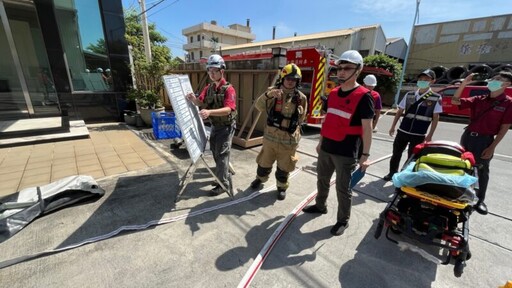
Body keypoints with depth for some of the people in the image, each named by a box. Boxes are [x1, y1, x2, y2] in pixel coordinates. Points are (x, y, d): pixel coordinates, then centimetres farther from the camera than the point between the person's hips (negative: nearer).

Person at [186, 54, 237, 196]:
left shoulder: (228, 89, -17)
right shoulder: (208, 88, 6)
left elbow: (228, 109, -31)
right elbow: (201, 102, -3)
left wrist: (210, 112, -45)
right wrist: (194, 99, -26)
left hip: (226, 126, -7)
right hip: (215, 126, 8)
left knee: (222, 154, -5)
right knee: (215, 153, 17)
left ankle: (223, 184, 9)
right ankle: (225, 177, 36)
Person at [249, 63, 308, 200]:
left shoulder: (301, 98, -2)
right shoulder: (273, 91, -4)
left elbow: (300, 119, 9)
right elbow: (259, 106, -19)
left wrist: (293, 132, 11)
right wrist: (267, 94, -34)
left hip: (288, 139, 0)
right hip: (270, 136, 0)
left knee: (283, 167, 14)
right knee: (264, 162, 18)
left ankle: (282, 187, 37)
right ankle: (260, 178, 46)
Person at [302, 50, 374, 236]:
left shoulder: (363, 96, -11)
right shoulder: (333, 93, 8)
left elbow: (367, 128, -12)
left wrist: (365, 154, -14)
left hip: (347, 153, -6)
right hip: (326, 148, 6)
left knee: (343, 188, 7)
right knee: (322, 180, 20)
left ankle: (343, 220, 27)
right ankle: (320, 206, 42)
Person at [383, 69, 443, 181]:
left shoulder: (436, 98, -3)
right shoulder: (409, 95, 3)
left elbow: (435, 118, -2)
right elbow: (400, 111, 8)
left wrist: (430, 135, -6)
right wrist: (393, 127, 6)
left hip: (419, 135, -2)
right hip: (403, 131, 2)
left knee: (412, 157, 9)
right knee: (396, 153, 12)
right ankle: (392, 173, 30)